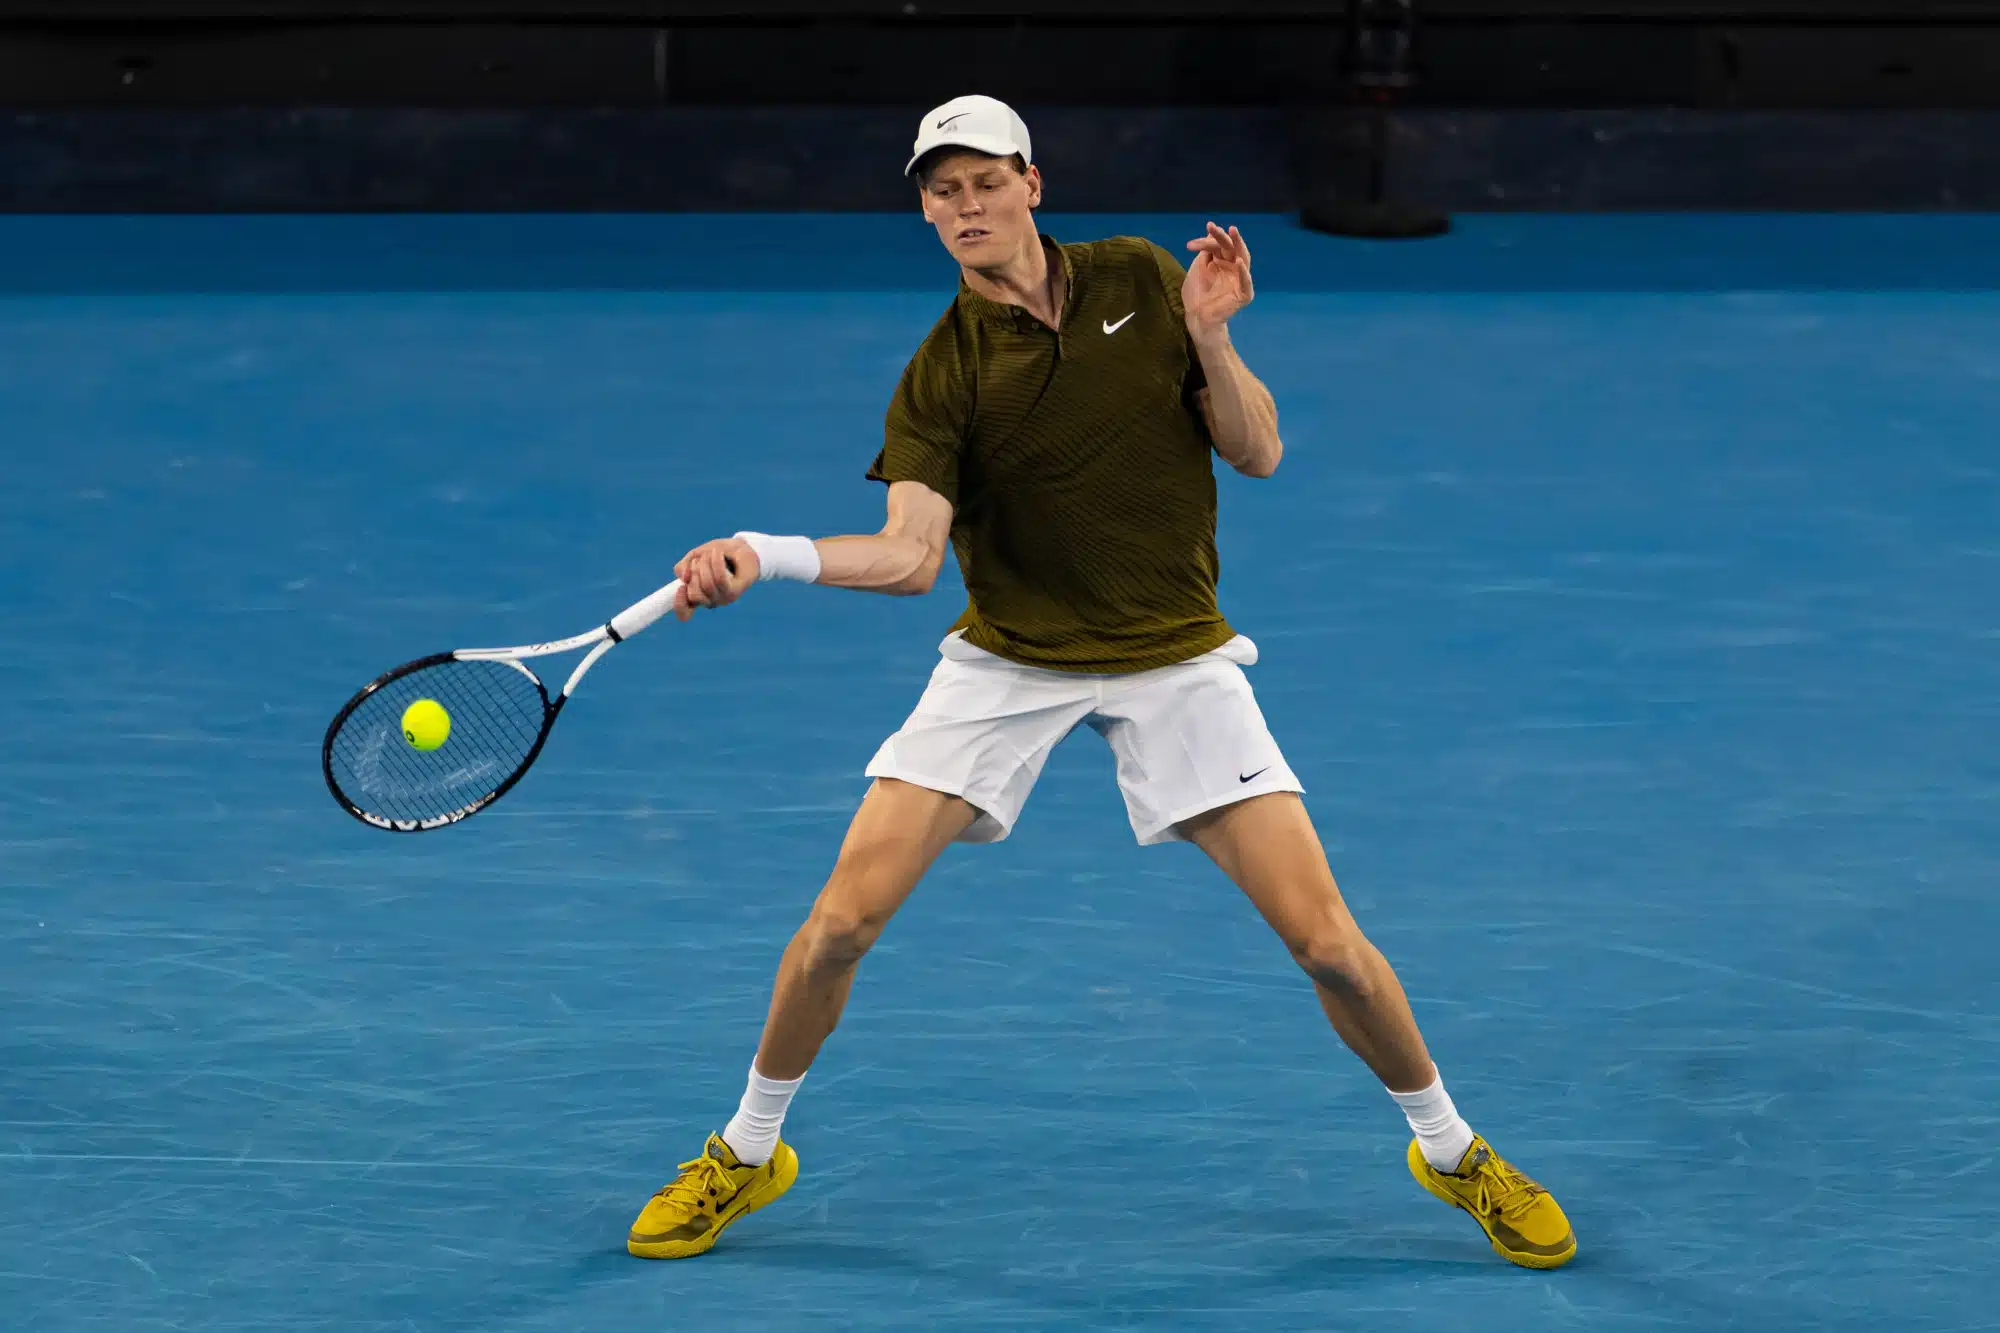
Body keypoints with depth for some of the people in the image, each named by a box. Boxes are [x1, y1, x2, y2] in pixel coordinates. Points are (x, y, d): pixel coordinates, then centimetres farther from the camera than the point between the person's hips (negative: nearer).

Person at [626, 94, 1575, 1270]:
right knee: (845, 916, -10)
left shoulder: (1141, 281, -4)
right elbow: (911, 553, -20)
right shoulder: (941, 377, -9)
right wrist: (764, 557, -35)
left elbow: (1258, 452, -2)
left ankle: (1453, 1150, 15)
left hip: (1174, 660, 0)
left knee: (1322, 935, -9)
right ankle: (748, 1153, 13)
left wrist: (1210, 338, -19)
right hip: (1008, 664, 0)